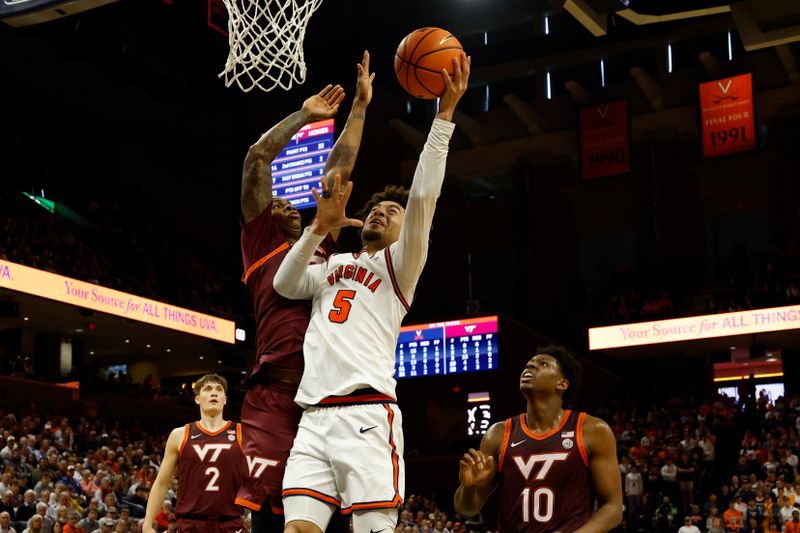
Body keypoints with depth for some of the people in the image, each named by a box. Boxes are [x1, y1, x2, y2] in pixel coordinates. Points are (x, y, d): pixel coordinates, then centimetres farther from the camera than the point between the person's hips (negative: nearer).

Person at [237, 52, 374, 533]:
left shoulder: (323, 247, 26)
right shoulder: (262, 244, 13)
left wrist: (361, 105, 31)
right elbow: (258, 159, 10)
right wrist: (305, 115, 18)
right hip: (276, 397, -5)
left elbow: (339, 168, 28)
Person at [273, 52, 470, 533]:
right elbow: (284, 285, 11)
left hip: (367, 413, -5)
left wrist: (445, 113, -8)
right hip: (315, 416, 5)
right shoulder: (331, 268, 29)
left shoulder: (398, 264, 11)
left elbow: (424, 197, -3)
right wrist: (321, 228, 2)